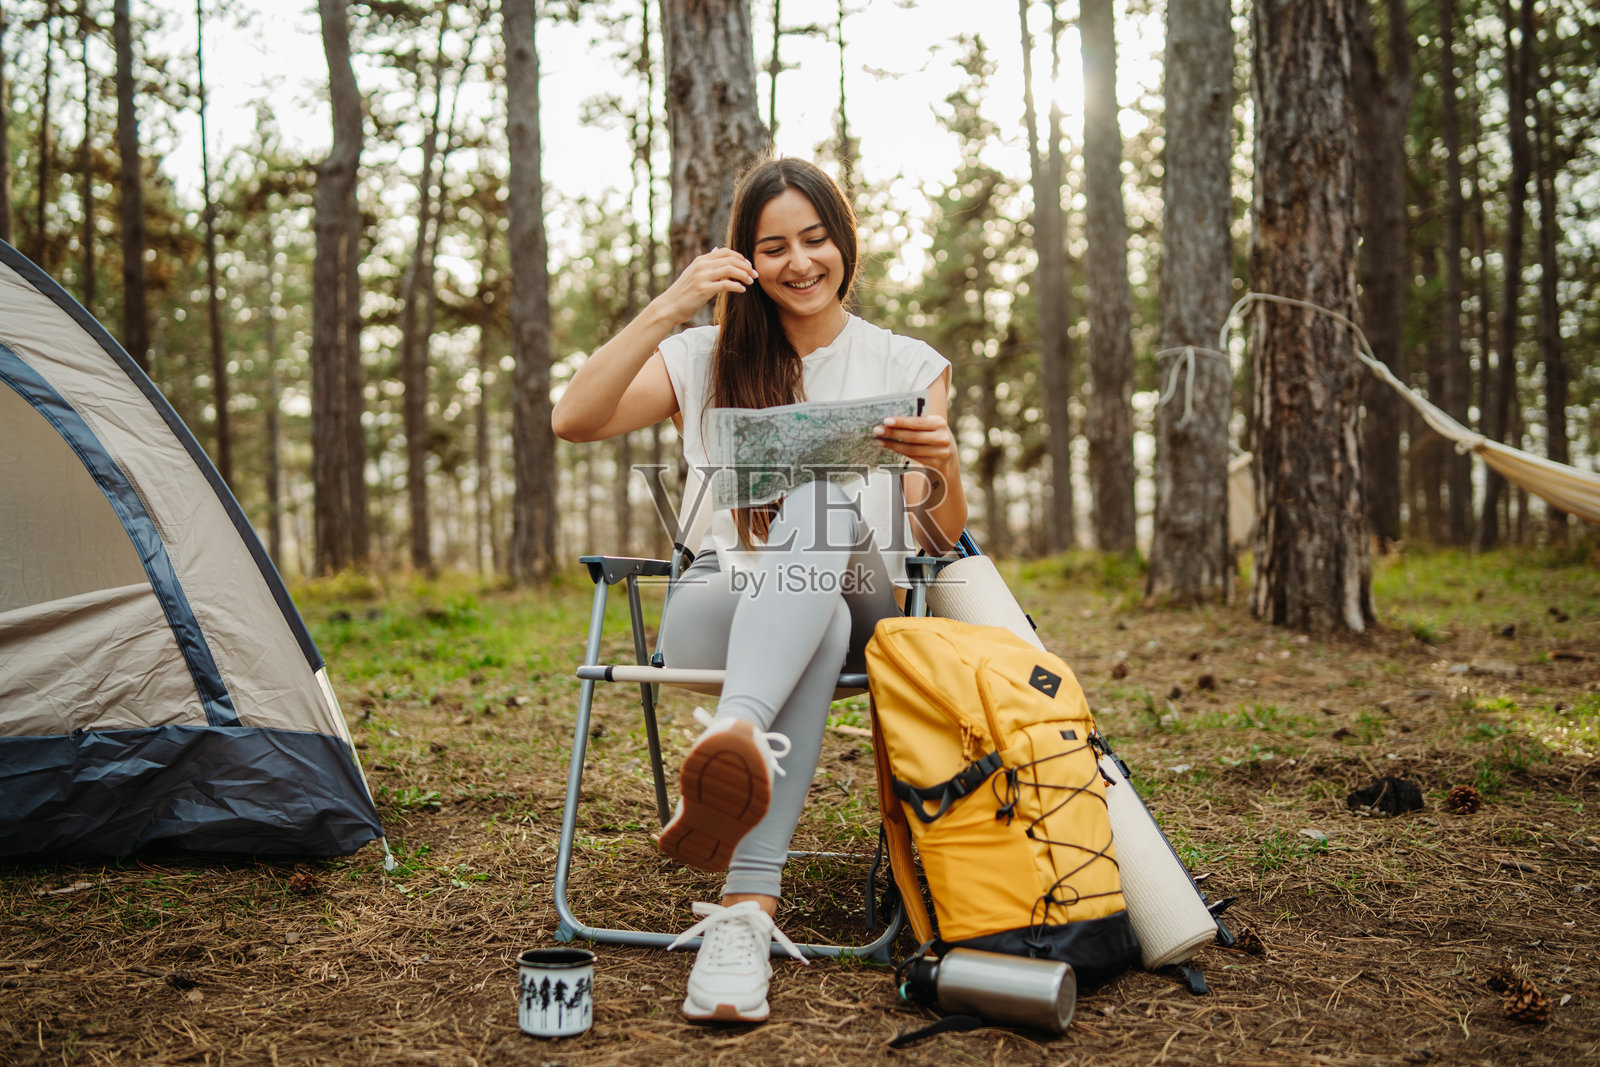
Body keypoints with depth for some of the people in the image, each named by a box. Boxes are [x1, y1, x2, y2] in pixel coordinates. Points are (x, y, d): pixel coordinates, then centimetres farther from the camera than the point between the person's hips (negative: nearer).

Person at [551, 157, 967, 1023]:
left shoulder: (908, 366, 12)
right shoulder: (706, 362, 14)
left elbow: (943, 542, 1)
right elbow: (572, 421, -5)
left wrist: (944, 464, -22)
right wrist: (667, 309, -13)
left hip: (864, 617, 0)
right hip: (718, 614, 0)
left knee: (821, 503, -36)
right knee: (817, 622, -39)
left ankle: (733, 738, -60)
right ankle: (749, 907, -54)